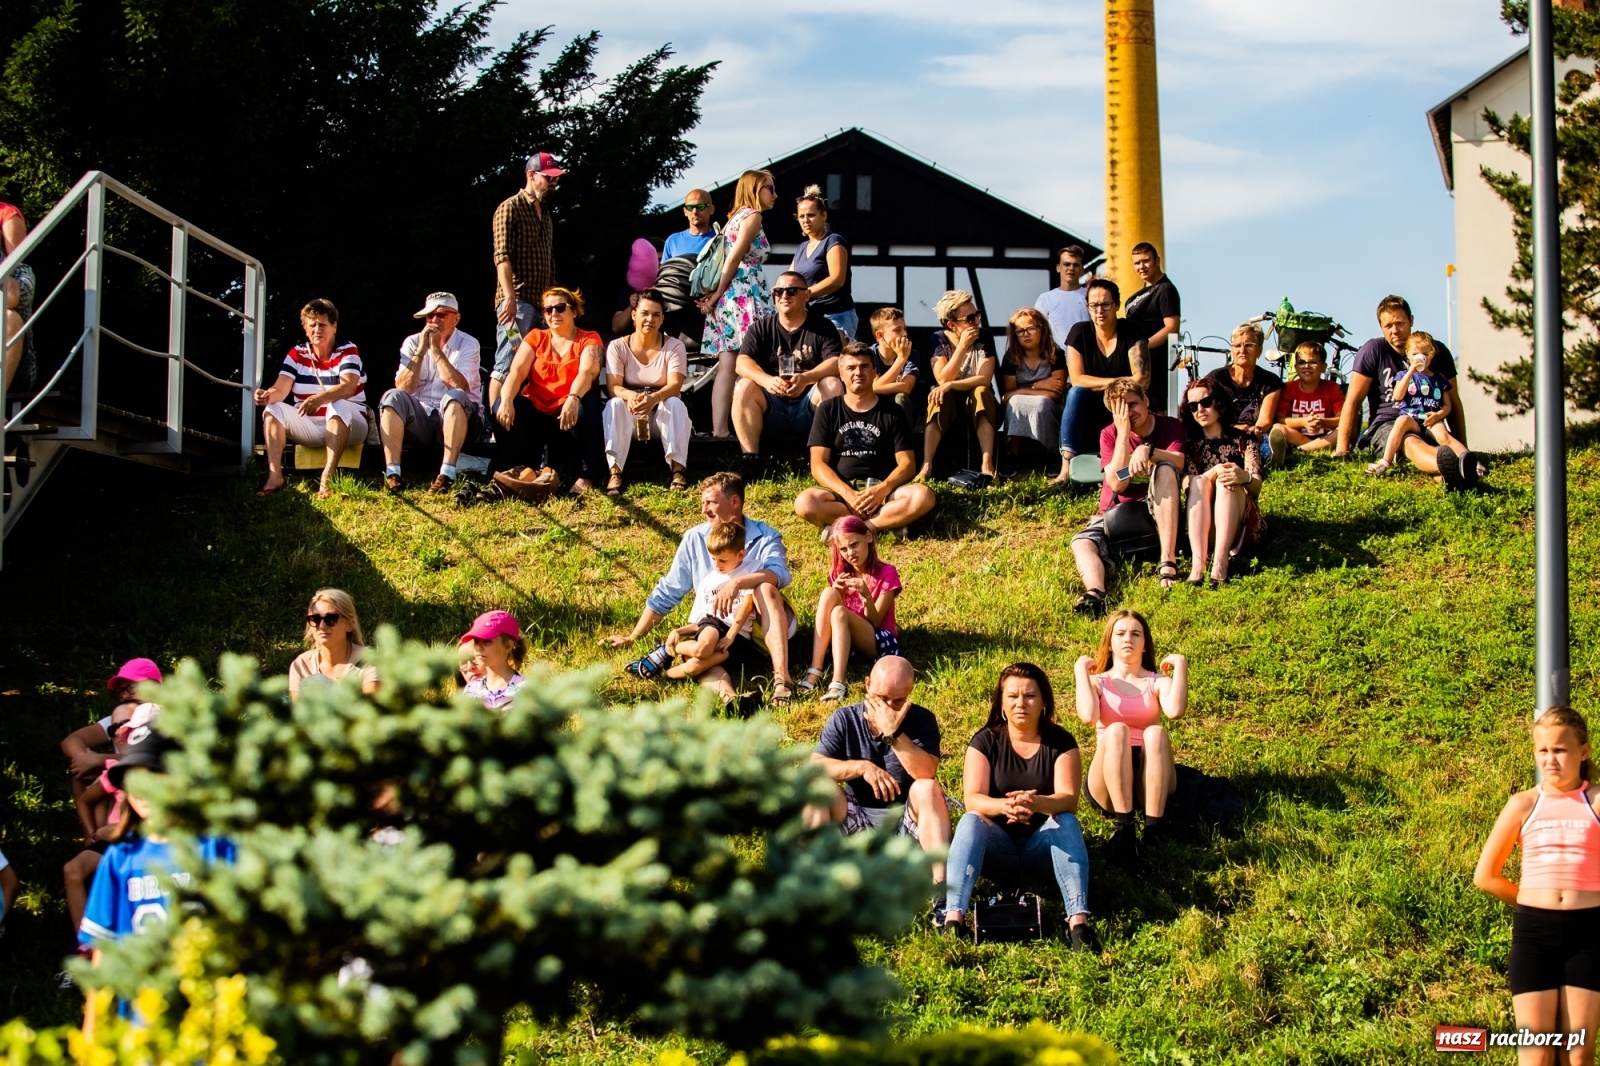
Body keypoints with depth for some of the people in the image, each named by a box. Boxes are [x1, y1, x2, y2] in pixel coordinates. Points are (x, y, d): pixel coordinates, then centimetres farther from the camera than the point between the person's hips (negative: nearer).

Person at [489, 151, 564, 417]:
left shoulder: (545, 213, 22)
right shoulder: (510, 208, -3)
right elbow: (502, 256, -13)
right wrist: (510, 298, -22)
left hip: (541, 302, 8)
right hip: (517, 301, -8)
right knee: (507, 366, -11)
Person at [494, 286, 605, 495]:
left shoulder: (588, 339, 3)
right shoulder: (535, 337, 11)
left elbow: (586, 372, -18)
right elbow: (517, 371, -5)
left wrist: (573, 399, -41)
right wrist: (506, 401, -27)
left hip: (570, 414, -2)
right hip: (535, 414, 2)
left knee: (588, 403, -34)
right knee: (504, 409, -26)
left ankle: (586, 476, -24)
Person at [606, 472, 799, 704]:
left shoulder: (765, 537, -1)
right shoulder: (695, 539, 7)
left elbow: (779, 573, -23)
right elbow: (666, 594, 12)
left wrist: (738, 582, -39)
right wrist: (633, 637, 11)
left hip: (765, 628, -2)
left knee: (765, 588, -32)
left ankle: (781, 679, -45)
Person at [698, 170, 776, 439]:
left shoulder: (736, 217, 22)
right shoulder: (752, 216, -4)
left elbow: (728, 259, 13)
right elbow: (734, 259, -11)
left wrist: (714, 294, 4)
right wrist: (717, 295, -6)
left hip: (728, 297, 8)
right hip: (745, 294, -8)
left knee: (727, 367, 2)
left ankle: (720, 429, -3)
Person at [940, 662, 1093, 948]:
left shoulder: (1061, 742, -3)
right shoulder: (986, 741, -2)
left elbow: (1069, 800, -17)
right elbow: (972, 799, -15)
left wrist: (1037, 803, -41)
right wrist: (1005, 806, -39)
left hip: (1044, 849, 0)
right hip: (999, 848, 0)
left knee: (1066, 821, -30)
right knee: (970, 821, -28)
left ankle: (1078, 919, -45)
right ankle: (953, 917, -45)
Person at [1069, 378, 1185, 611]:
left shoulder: (1170, 426, 0)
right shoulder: (1110, 434, 1)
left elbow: (1178, 463, -20)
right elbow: (1117, 484, -14)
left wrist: (1146, 450, -38)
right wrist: (1123, 432, -14)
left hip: (1158, 511, -1)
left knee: (1165, 468, -29)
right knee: (1082, 544, -28)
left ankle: (1168, 561, -38)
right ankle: (1095, 593, -62)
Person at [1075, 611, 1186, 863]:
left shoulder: (1158, 681, 12)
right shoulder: (1097, 681, 13)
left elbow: (1175, 711, -14)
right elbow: (1088, 716, -13)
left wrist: (1180, 665, -5)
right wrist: (1080, 671, -3)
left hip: (1150, 780, 1)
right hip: (1107, 782, 0)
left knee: (1156, 732, -29)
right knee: (1116, 730, -29)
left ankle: (1154, 828, -41)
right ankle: (1123, 826, -43)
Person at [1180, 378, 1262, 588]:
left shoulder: (1242, 439, 9)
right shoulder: (1190, 443, 13)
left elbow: (1256, 486, -7)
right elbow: (1185, 485, -4)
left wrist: (1245, 477, -32)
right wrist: (1214, 472, -25)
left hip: (1240, 526, -1)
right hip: (1199, 528, 1)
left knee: (1227, 482, -27)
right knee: (1199, 481, -25)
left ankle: (1220, 563, -45)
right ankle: (1198, 564, -45)